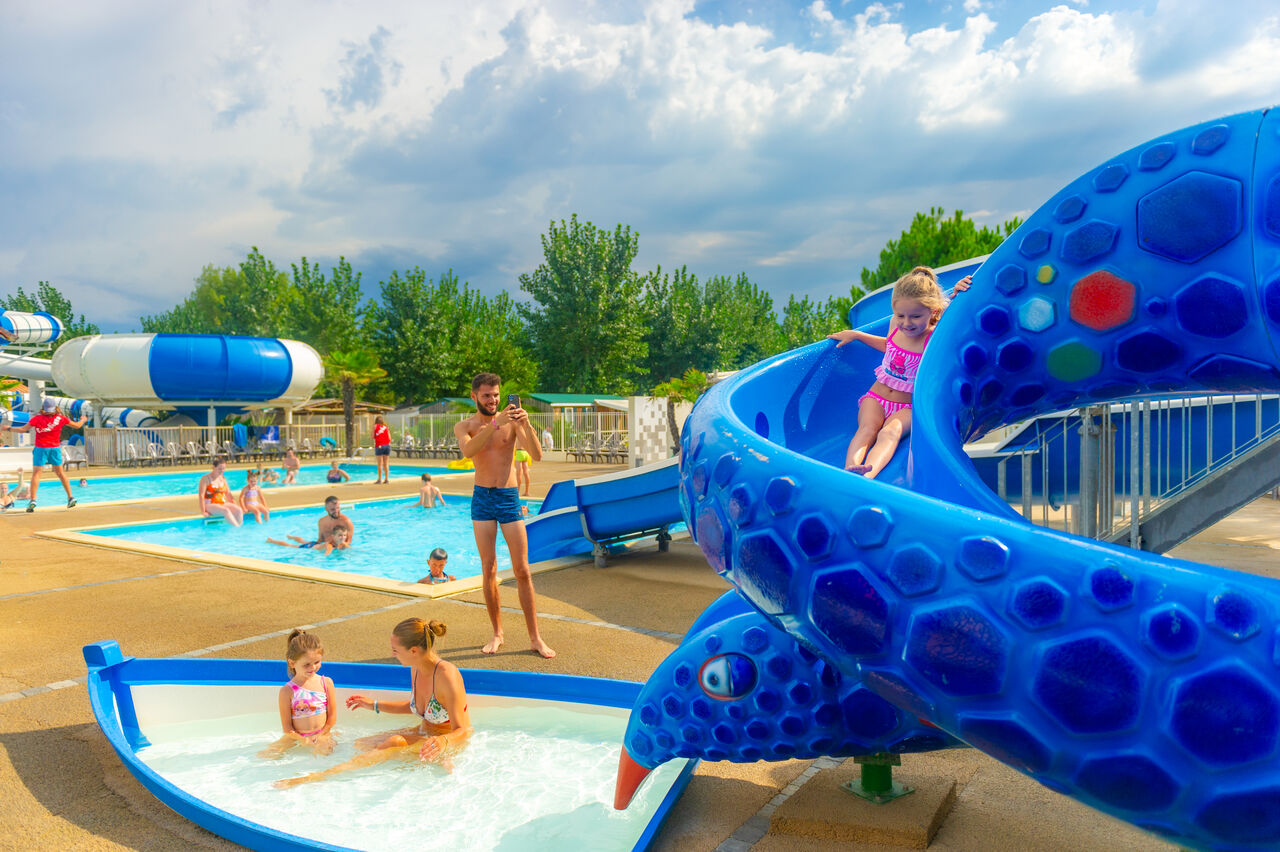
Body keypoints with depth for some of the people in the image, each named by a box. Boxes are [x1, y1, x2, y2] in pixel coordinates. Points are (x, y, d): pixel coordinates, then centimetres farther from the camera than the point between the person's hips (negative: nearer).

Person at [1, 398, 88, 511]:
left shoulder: (37, 418, -9)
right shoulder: (61, 418, -2)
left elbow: (23, 429, -11)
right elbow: (76, 425, 8)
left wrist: (9, 428, 6)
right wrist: (83, 420, 29)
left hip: (41, 448, -3)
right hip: (55, 448, 3)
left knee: (36, 474, 0)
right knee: (61, 473, 11)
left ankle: (32, 500, -8)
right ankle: (70, 497, 10)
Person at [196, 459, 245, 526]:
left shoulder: (222, 478, 13)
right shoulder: (206, 478, -7)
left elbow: (228, 493, 16)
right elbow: (201, 495, -12)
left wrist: (234, 506, 7)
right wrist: (203, 512, -19)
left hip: (222, 504, 6)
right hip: (210, 505, -6)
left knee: (239, 510, -21)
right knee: (226, 511, -35)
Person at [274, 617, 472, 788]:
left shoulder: (447, 675, -27)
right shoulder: (416, 669, -1)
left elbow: (462, 732, -28)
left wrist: (442, 742, -49)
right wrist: (375, 705, 16)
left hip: (450, 743, -9)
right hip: (423, 733, 9)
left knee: (396, 742, -34)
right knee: (361, 744, -4)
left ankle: (318, 777, -32)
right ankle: (431, 760, -13)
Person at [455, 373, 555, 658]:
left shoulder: (512, 421, 1)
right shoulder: (464, 427, 3)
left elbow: (537, 456, -10)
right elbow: (468, 451, -21)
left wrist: (526, 425, -26)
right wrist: (497, 423, -31)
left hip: (510, 498, 0)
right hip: (482, 498, 1)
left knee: (522, 570, 0)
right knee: (488, 569, 3)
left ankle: (535, 638, 7)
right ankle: (497, 633, 17)